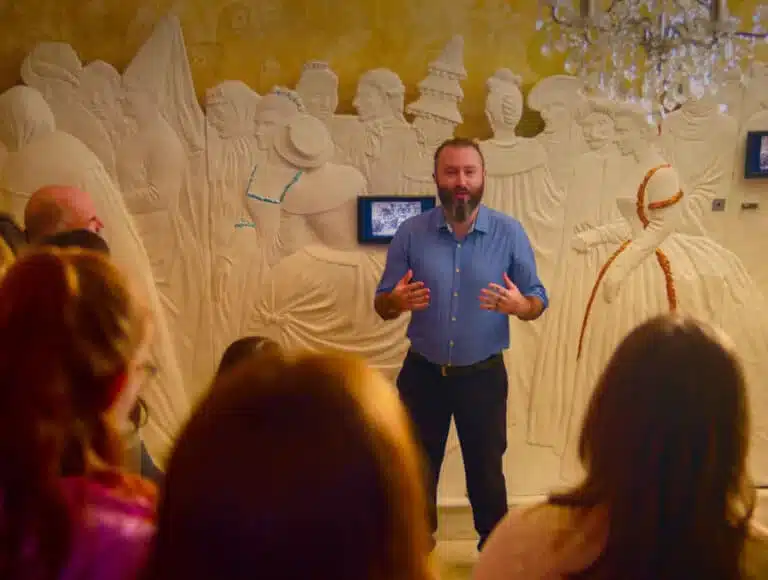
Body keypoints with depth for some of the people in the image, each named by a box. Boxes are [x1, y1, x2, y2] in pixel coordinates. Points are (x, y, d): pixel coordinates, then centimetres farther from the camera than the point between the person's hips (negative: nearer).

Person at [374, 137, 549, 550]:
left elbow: (538, 301, -2)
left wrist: (519, 306, -26)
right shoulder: (410, 233, -5)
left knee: (486, 472, 14)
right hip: (422, 372, 1)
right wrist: (397, 302, -27)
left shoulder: (509, 232, -7)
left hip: (483, 374, -1)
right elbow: (381, 305, -2)